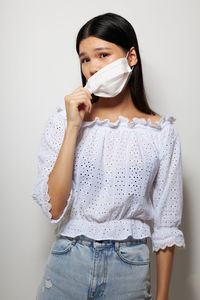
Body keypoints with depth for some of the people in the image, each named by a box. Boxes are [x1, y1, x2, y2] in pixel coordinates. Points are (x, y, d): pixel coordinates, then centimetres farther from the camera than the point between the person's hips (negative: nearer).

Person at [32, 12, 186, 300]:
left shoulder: (162, 132, -6)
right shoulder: (63, 121, -5)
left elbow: (166, 226, -1)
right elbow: (54, 208, -15)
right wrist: (73, 126, -18)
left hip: (129, 269, 0)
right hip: (67, 263, 1)